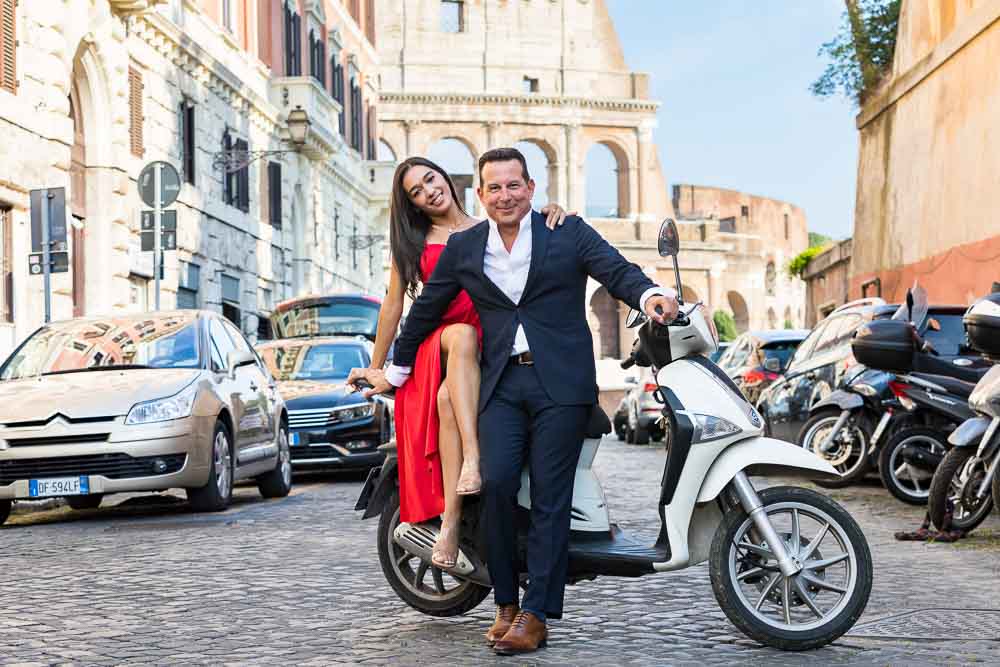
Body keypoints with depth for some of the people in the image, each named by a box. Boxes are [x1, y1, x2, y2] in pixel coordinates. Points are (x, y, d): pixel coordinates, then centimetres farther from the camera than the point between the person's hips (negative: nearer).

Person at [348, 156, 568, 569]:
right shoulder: (411, 242, 16)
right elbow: (393, 306, 19)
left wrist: (552, 210, -14)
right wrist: (376, 366, 20)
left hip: (490, 345, 0)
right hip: (436, 344, 0)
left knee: (448, 397, -34)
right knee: (461, 335, -36)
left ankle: (450, 519, -41)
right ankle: (473, 455, -50)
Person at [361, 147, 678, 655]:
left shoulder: (569, 232, 6)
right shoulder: (463, 247, 13)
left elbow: (617, 271, -4)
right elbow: (426, 309, 22)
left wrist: (649, 295, -27)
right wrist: (396, 370, 28)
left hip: (560, 384, -2)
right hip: (502, 383, 2)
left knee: (549, 498, -5)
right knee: (496, 483, -14)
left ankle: (536, 615, -2)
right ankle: (506, 602, 3)